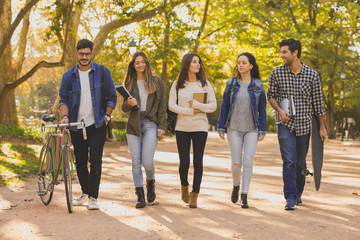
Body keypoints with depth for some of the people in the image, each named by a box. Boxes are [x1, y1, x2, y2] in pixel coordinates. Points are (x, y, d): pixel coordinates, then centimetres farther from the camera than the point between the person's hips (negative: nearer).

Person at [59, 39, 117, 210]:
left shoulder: (102, 72, 0)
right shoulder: (68, 76, 3)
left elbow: (112, 97, 6)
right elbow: (63, 100, 5)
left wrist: (106, 116, -2)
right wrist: (65, 116, -12)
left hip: (97, 125, -2)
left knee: (95, 160, -9)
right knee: (80, 161, 10)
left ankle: (93, 197, 0)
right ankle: (84, 193, 28)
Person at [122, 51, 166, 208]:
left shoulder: (156, 82, 6)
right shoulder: (129, 83, 12)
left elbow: (161, 106, 5)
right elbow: (124, 108, 10)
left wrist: (161, 126, -3)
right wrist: (129, 104, -13)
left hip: (151, 124, -2)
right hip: (134, 125, 3)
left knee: (147, 161, -10)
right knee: (136, 161, -1)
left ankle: (150, 183, 22)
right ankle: (140, 195, 8)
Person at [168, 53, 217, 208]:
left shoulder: (205, 84, 7)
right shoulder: (177, 84, 6)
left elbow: (213, 106, 3)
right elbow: (172, 105, -1)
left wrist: (197, 105, -11)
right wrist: (189, 111, -10)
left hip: (200, 127, 0)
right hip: (182, 127, 0)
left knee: (198, 162, -1)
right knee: (184, 162, -1)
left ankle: (194, 196, 9)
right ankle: (184, 186, 28)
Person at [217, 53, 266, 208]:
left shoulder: (258, 85, 2)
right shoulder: (231, 83, 4)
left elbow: (262, 109, 4)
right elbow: (224, 106, 6)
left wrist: (262, 130, -1)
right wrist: (221, 127, 2)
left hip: (252, 129, 0)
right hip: (234, 128, 1)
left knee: (248, 162, -7)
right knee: (236, 163, 1)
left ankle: (244, 196, 3)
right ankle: (236, 186, 30)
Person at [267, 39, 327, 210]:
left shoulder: (312, 75, -3)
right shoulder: (277, 73, -2)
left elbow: (317, 102, 4)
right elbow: (271, 95, 9)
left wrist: (322, 127, 7)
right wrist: (279, 110, -11)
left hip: (304, 124, 1)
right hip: (285, 124, -1)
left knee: (301, 162, 10)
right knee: (289, 161, -13)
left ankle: (298, 194, 29)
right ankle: (290, 198, -7)